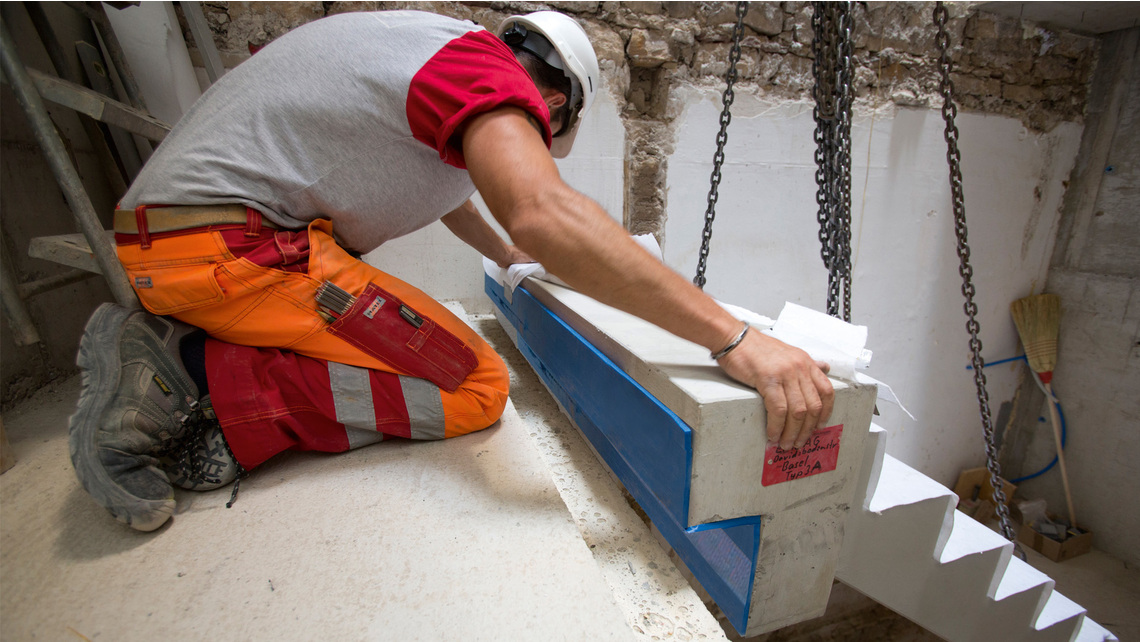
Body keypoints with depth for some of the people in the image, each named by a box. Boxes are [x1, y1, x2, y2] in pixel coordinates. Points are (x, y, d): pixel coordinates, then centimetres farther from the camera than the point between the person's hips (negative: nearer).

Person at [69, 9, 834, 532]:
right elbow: (543, 215, -32)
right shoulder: (489, 70, -11)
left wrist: (506, 255, 43)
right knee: (475, 387, -13)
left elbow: (435, 180, 34)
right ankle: (194, 378, -13)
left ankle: (177, 359, 3)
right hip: (231, 245, -10)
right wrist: (732, 338, -28)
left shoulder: (437, 44, 20)